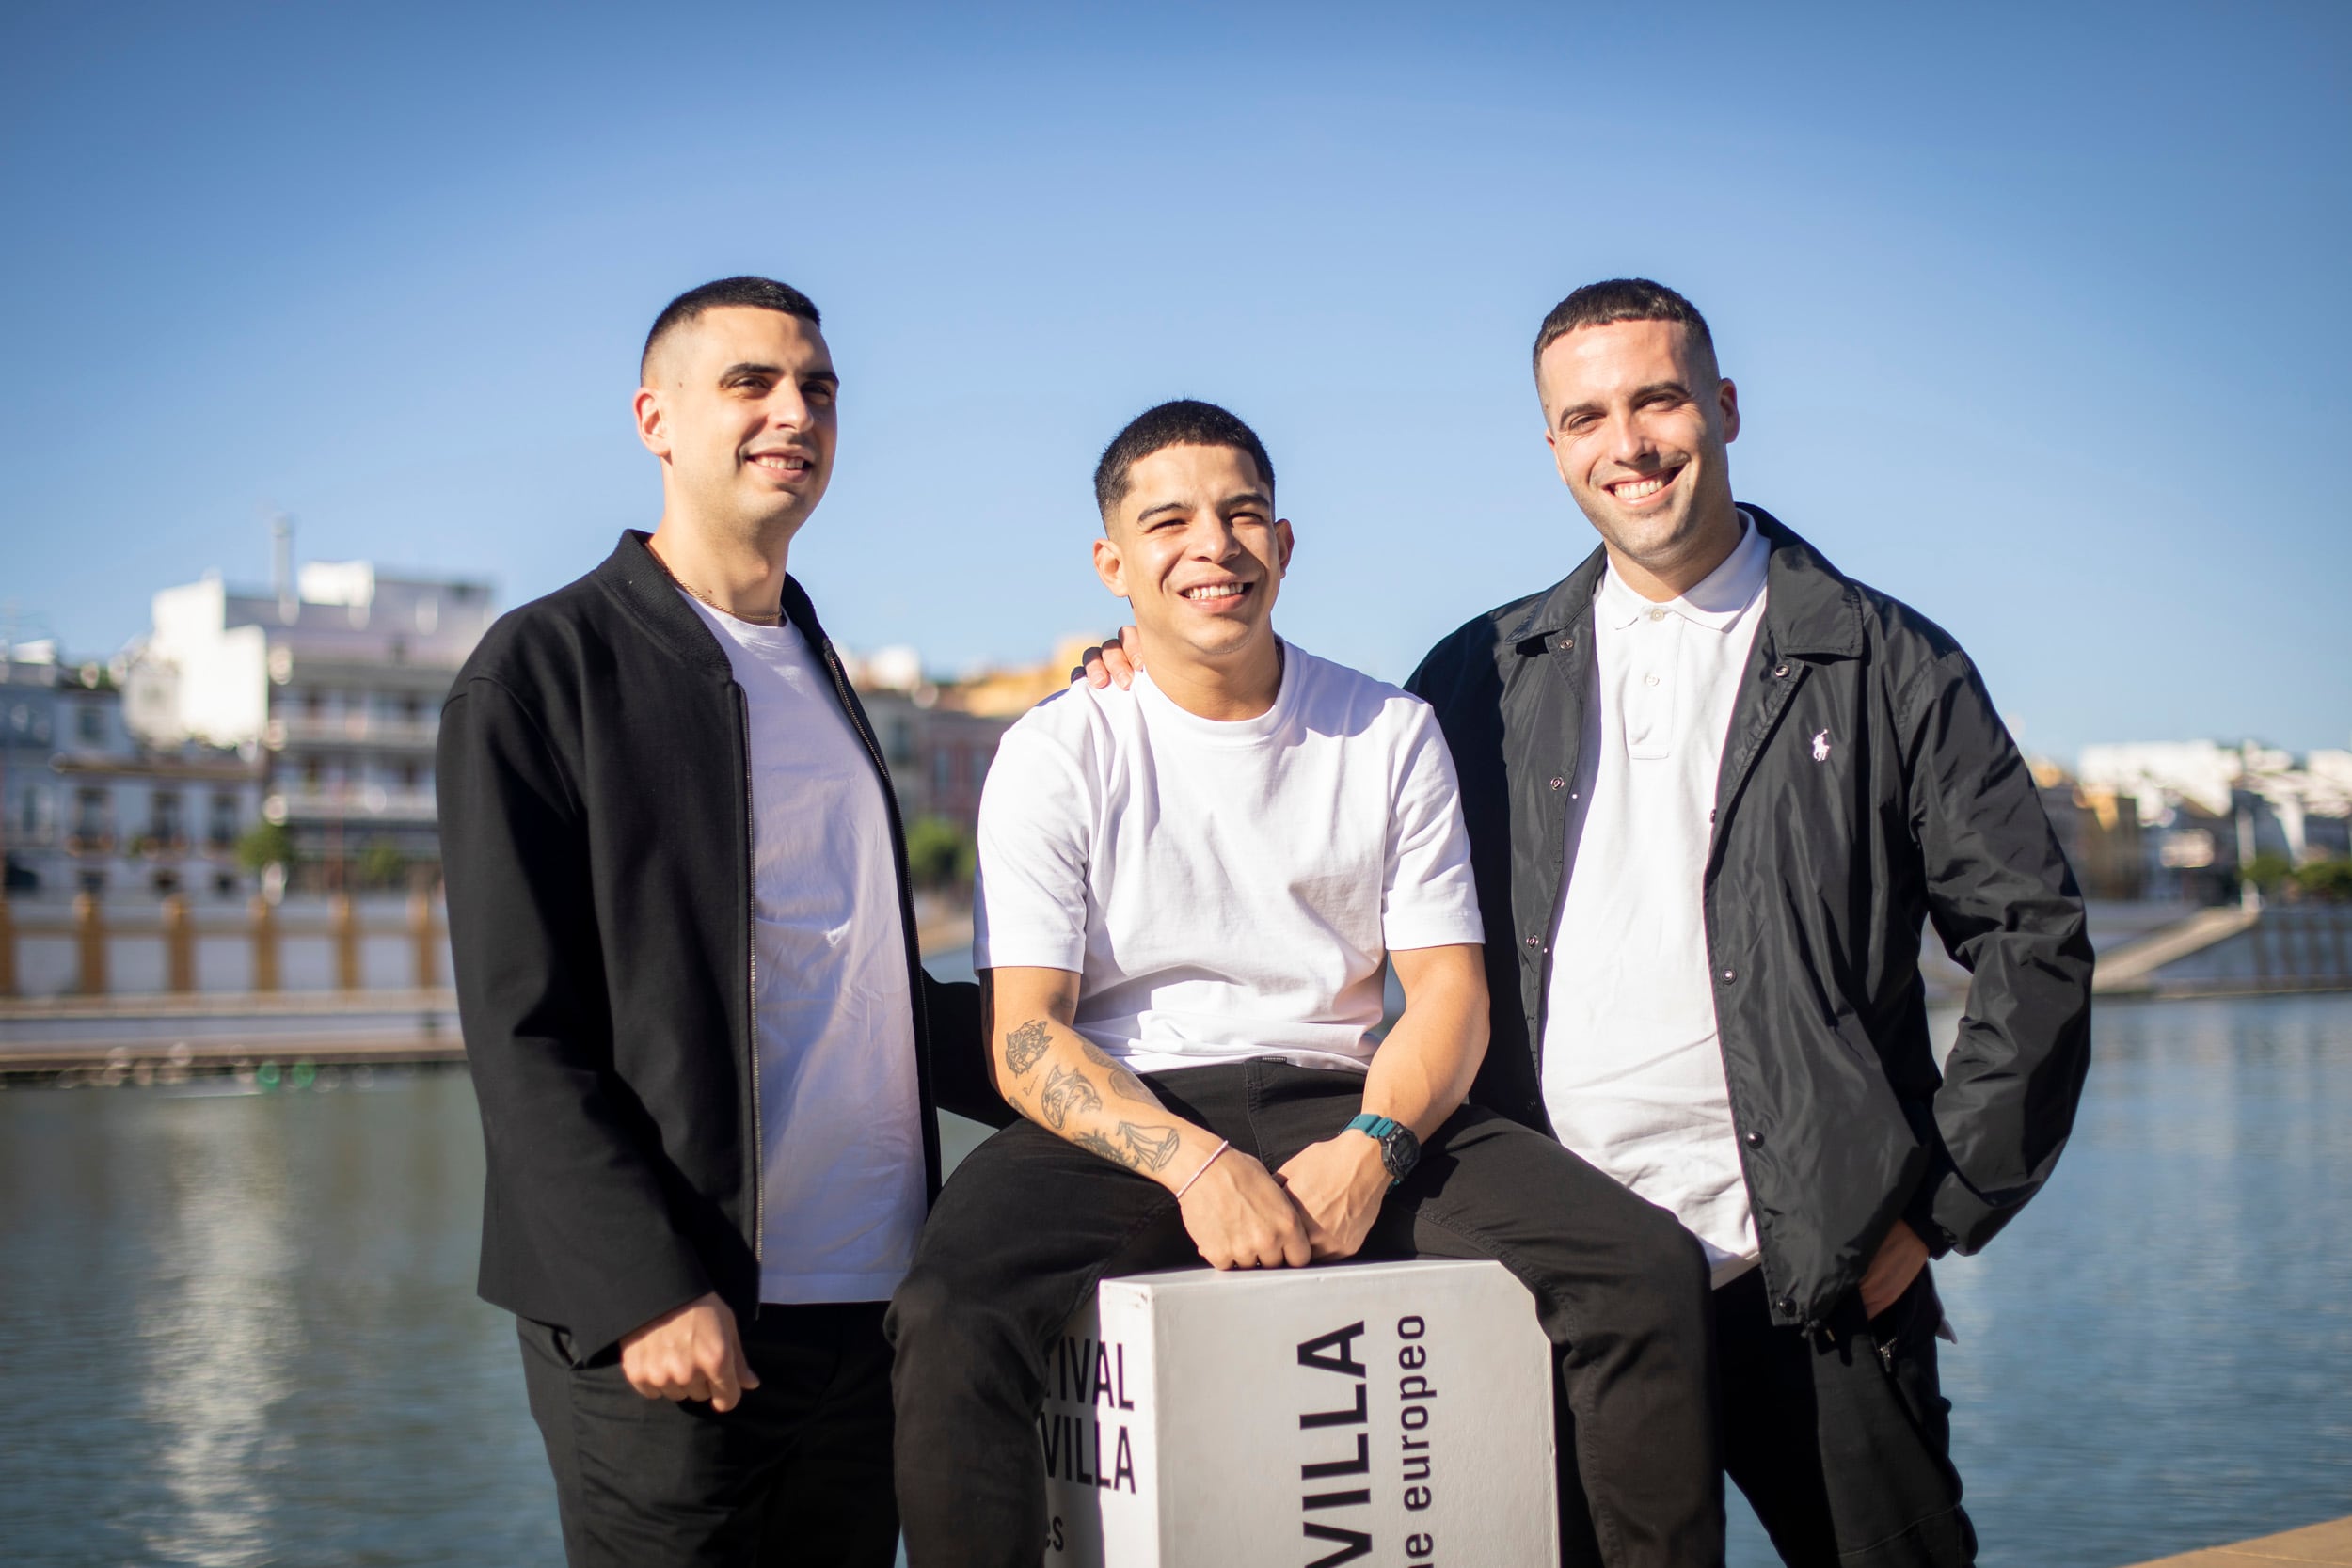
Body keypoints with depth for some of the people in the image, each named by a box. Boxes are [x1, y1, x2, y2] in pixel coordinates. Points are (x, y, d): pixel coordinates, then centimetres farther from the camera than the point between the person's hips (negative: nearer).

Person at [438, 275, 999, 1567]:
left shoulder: (815, 671, 18)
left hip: (868, 1302, 7)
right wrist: (650, 1291, -17)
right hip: (669, 1318, -6)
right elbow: (520, 1032, -10)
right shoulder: (544, 670, -4)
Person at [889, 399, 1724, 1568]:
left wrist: (1370, 1149, -15)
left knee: (1651, 1272, -19)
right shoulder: (1058, 755, 2)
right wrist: (1195, 1163, -22)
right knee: (950, 1318, -34)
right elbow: (1025, 1036, -5)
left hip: (1341, 1108, 2)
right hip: (1126, 1124, -2)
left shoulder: (1391, 735, 9)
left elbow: (1448, 988, 6)